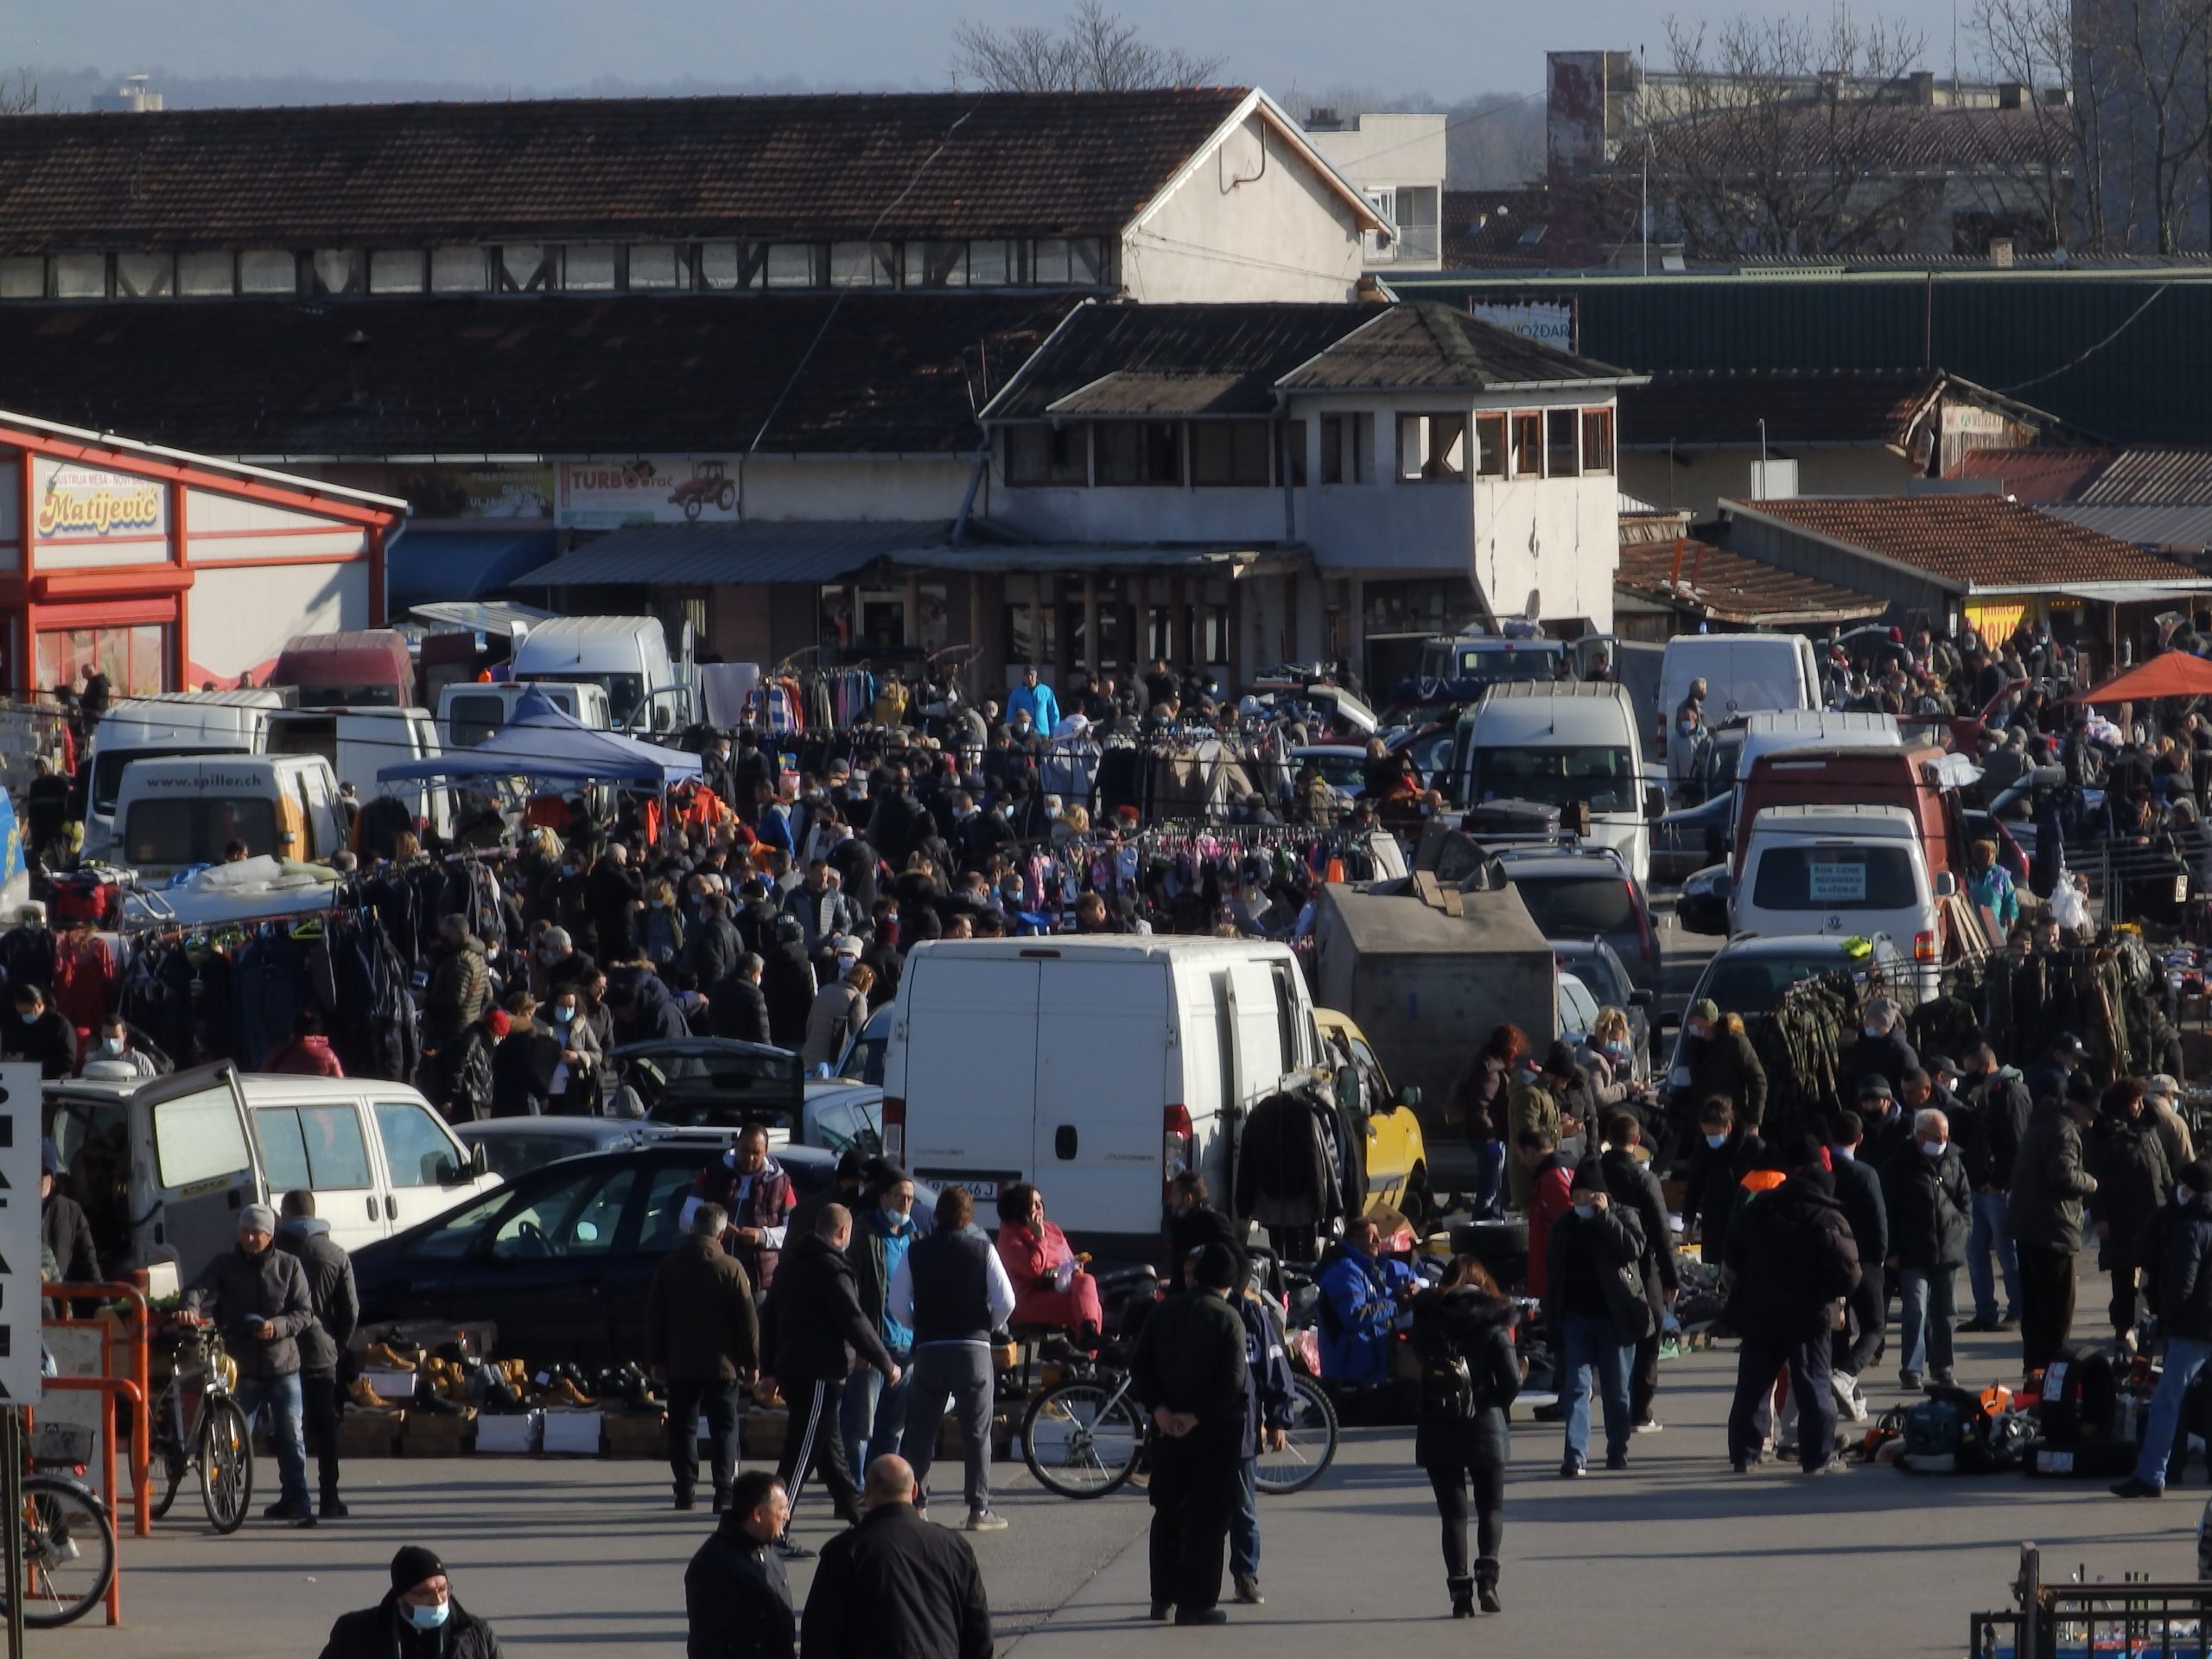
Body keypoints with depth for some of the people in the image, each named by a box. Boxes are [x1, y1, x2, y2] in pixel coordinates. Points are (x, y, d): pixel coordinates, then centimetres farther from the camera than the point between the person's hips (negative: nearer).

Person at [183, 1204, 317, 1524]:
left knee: (291, 1435, -2)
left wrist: (277, 1326, -17)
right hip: (242, 1367, 0)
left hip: (282, 1366, 0)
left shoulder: (288, 1266, 5)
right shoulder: (225, 1265, 5)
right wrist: (192, 1307, -36)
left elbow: (305, 1312, 2)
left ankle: (296, 1502, 2)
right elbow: (200, 1288, -12)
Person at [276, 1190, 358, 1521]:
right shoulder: (336, 1256, 2)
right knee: (325, 1427, 5)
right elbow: (351, 1310, 3)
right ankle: (329, 1499, 1)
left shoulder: (277, 1251, -5)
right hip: (321, 1354, 2)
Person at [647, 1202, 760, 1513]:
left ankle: (685, 1490, 6)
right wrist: (751, 1361, 1)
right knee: (723, 1429, 1)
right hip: (721, 1364, -2)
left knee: (682, 1428, 10)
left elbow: (654, 1316, 6)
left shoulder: (668, 1266, 3)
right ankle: (724, 1493, -6)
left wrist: (656, 1359, 12)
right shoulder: (730, 1268, -8)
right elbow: (747, 1320, -7)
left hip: (680, 1364, 2)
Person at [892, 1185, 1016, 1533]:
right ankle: (979, 1508, 0)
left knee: (921, 1429, 10)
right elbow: (1006, 1301, -6)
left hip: (929, 1348, 1)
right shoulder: (982, 1249, -2)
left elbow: (896, 1304, 0)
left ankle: (915, 1503, 7)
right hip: (973, 1347, -1)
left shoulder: (917, 1252, 2)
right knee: (976, 1431, 3)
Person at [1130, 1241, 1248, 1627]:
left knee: (1168, 1513, 17)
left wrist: (1159, 1408, -6)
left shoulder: (1164, 1311, 3)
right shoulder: (1228, 1319, -12)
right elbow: (1233, 1380, -19)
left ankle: (1162, 1597, 22)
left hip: (1169, 1427, 4)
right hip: (1214, 1433, -4)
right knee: (1208, 1518, 0)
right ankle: (1196, 1603, -2)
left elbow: (1140, 1364, 0)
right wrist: (1198, 1417, -14)